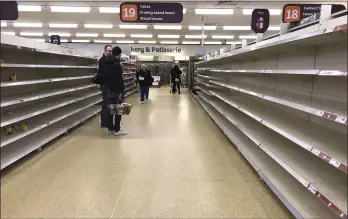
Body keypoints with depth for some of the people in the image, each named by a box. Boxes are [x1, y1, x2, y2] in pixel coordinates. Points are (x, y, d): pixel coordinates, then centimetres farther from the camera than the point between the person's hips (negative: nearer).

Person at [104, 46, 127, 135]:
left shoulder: (107, 63, 12)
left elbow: (105, 76, 16)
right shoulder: (116, 64, -15)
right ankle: (117, 130, 2)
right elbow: (119, 79, -21)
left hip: (109, 89, 9)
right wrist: (121, 91, -20)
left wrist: (107, 87, 19)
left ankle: (110, 129, 18)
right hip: (116, 90, -9)